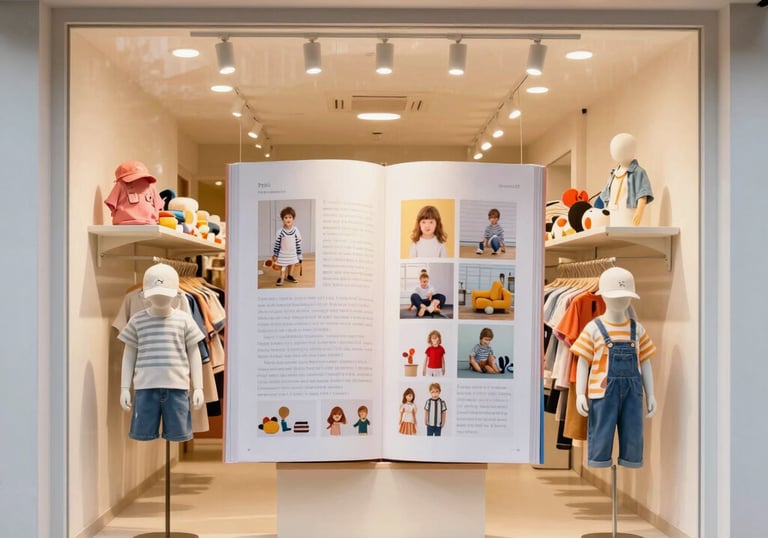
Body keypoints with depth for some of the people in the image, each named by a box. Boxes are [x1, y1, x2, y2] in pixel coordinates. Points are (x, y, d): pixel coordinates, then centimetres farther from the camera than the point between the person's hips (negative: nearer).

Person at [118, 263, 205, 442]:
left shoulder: (184, 320, 5)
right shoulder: (137, 321, 6)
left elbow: (194, 354, 9)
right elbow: (129, 356, 10)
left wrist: (198, 388, 3)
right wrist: (124, 388, 5)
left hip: (177, 387, 0)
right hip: (145, 388, 0)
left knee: (179, 437, 3)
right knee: (142, 436, 3)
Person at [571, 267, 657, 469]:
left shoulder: (637, 330, 10)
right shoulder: (593, 329, -1)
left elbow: (645, 363, 13)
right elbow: (583, 363, -1)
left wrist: (650, 395, 10)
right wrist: (580, 394, -7)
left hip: (632, 391, 4)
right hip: (603, 391, -4)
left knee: (633, 439, 6)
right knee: (601, 438, -1)